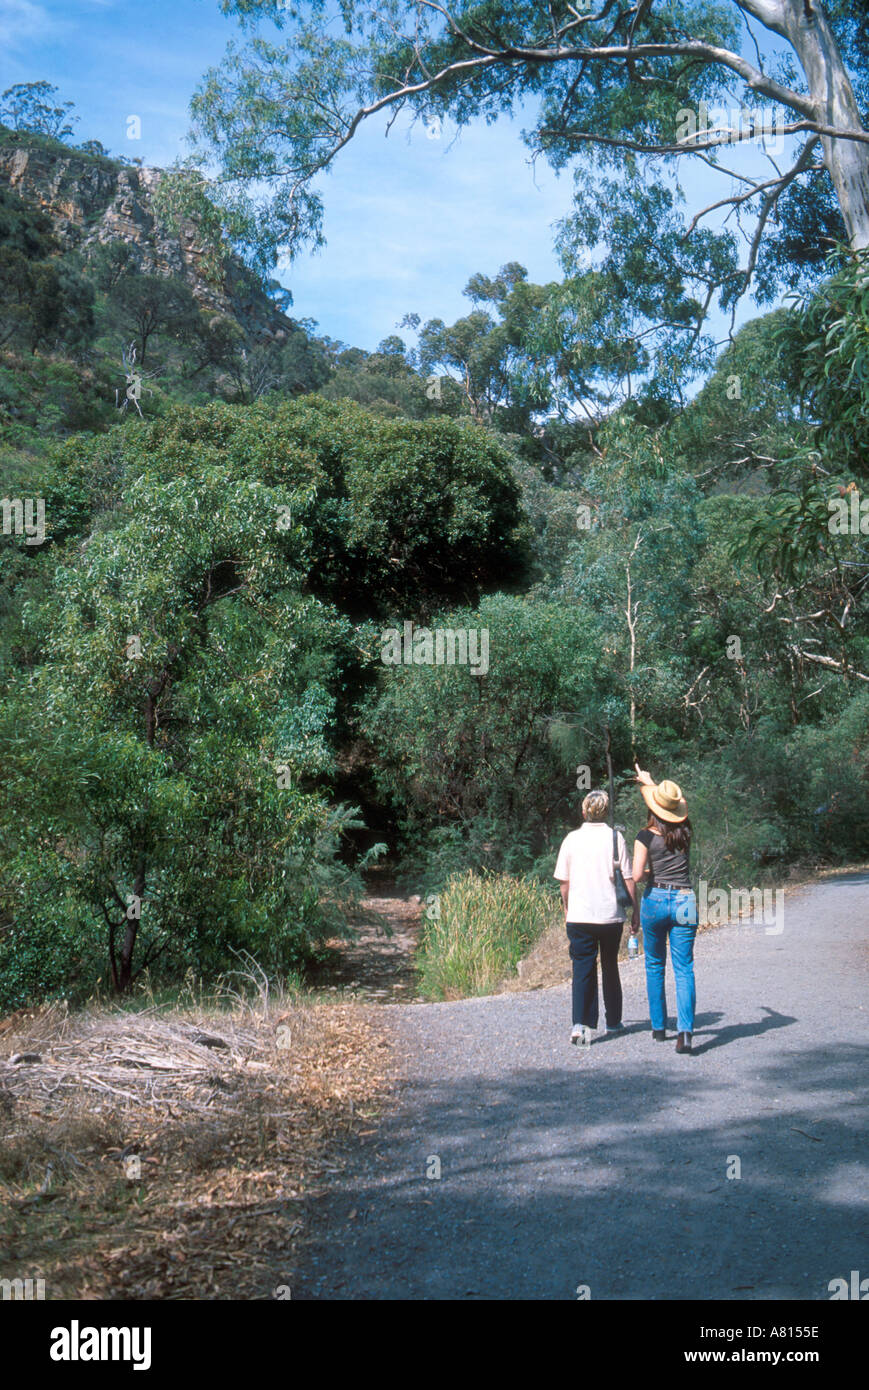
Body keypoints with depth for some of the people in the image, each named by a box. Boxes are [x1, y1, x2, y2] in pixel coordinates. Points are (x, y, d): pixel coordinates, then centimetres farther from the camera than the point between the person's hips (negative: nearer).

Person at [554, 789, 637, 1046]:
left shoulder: (572, 839, 0)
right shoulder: (615, 837, -3)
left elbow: (564, 880, 4)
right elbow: (628, 878, -4)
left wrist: (567, 909, 18)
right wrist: (635, 909, 7)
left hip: (579, 916, 0)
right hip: (611, 915, 0)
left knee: (582, 968, 1)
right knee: (610, 967, 17)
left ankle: (581, 1023, -15)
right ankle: (613, 1022, 27)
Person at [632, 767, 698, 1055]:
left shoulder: (647, 836, -8)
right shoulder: (685, 832, 4)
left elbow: (637, 876, -12)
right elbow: (673, 807, 25)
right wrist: (649, 783, 37)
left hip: (655, 900, -2)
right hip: (685, 901, 2)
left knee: (654, 966, 14)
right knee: (684, 968, -1)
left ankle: (659, 1028, 20)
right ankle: (685, 1030, -15)